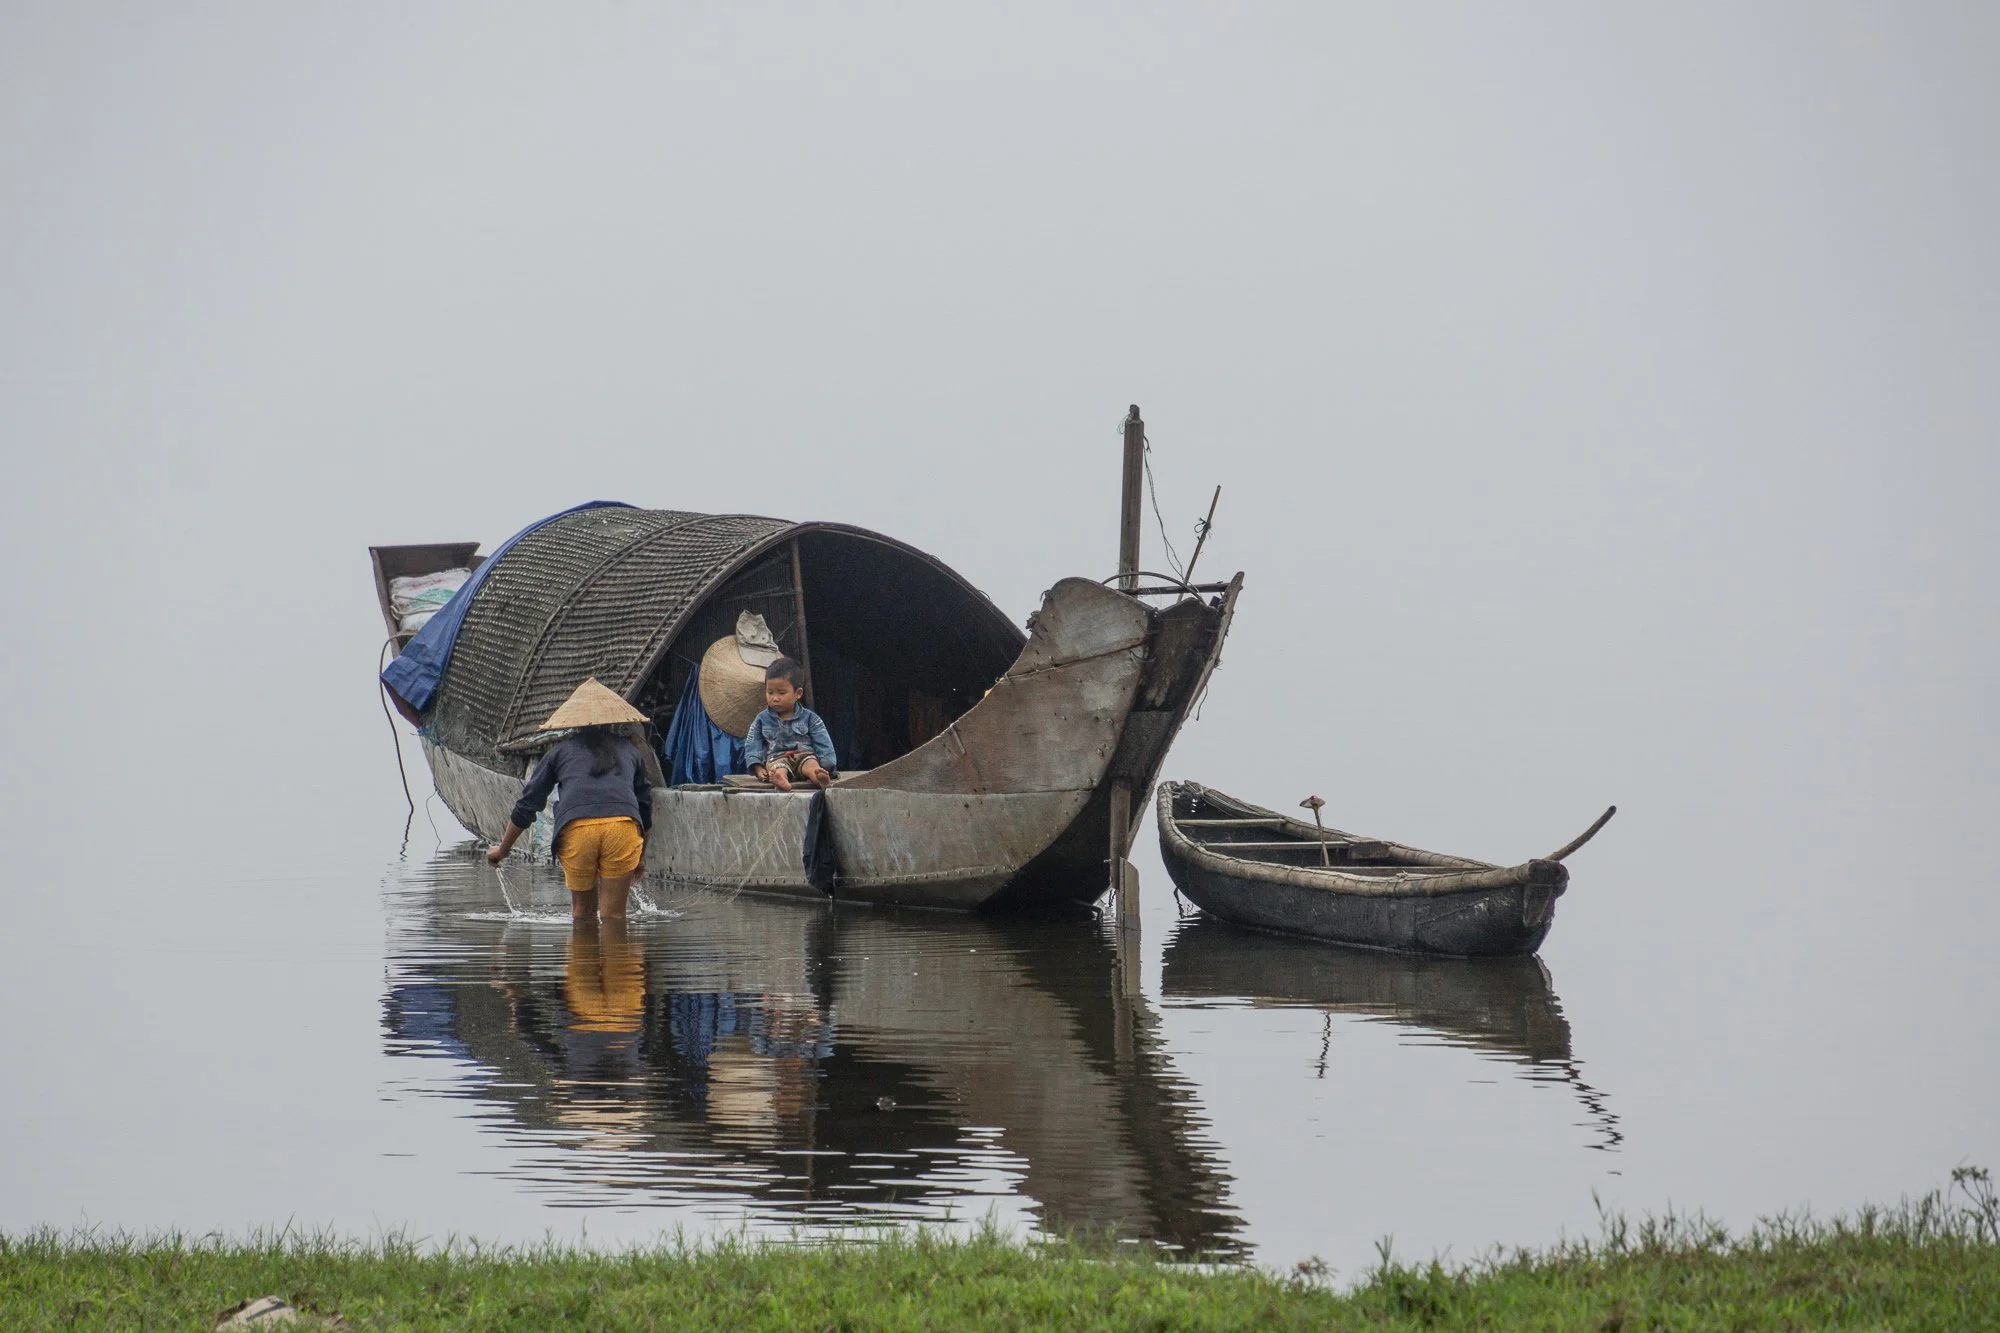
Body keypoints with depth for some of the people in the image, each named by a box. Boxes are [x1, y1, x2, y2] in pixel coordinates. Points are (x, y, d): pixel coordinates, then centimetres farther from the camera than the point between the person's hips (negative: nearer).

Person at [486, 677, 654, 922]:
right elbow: (645, 805, 32)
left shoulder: (561, 750, 24)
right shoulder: (628, 750, 27)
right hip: (623, 825, 0)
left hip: (576, 828, 0)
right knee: (613, 915, 4)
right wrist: (642, 855, 45)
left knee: (583, 910, 17)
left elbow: (527, 803, 25)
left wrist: (503, 848, 36)